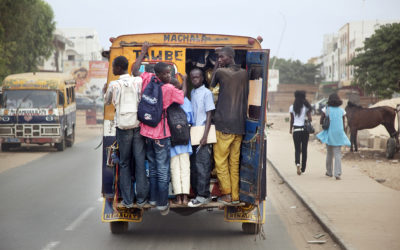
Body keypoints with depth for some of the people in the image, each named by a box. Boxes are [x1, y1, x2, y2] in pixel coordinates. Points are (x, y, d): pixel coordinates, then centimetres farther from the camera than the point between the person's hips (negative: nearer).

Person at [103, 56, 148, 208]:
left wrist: (105, 92, 31)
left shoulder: (114, 85, -6)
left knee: (124, 163, 7)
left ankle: (127, 200, 5)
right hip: (138, 126, 1)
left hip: (123, 128, -1)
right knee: (140, 162, 4)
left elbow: (107, 102, 12)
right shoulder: (138, 81, -2)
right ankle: (141, 198, 6)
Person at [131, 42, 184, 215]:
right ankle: (162, 205, 7)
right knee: (163, 171, 3)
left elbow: (134, 70, 12)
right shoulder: (169, 89, -19)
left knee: (152, 168, 21)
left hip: (146, 133, 6)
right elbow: (182, 97, -3)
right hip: (161, 135, -6)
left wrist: (143, 52, 19)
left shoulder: (148, 80, -4)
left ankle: (153, 199, 28)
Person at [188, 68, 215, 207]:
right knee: (193, 166, 8)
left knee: (202, 166, -7)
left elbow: (209, 115, -10)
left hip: (202, 134, -7)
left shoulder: (206, 93, -6)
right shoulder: (192, 92, 15)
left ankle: (203, 196, -4)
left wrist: (205, 135, -16)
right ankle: (198, 192, 16)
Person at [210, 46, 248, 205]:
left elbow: (212, 84, 10)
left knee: (221, 160, 3)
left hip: (224, 123, -5)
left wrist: (217, 65, 11)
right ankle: (235, 196, 13)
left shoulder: (221, 72, -8)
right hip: (239, 124, 5)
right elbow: (246, 95, 13)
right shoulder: (244, 73, 7)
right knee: (235, 160, 11)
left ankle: (227, 195, 2)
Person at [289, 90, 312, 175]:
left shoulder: (292, 107, 0)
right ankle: (303, 169, 12)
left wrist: (291, 129, 16)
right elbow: (310, 119, -5)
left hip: (296, 130, -1)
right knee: (304, 149, 9)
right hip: (305, 129, 1)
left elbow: (292, 120, 4)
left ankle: (297, 164, -25)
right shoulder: (306, 107, 0)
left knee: (297, 149, 2)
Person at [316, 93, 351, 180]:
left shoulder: (326, 109, -2)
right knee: (338, 154, 1)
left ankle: (329, 172, 26)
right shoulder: (341, 110, 2)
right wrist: (343, 135, 14)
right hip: (339, 134, 0)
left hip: (329, 134, 0)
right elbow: (343, 124, 5)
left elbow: (321, 122, -2)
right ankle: (337, 174, -10)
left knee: (329, 153, 15)